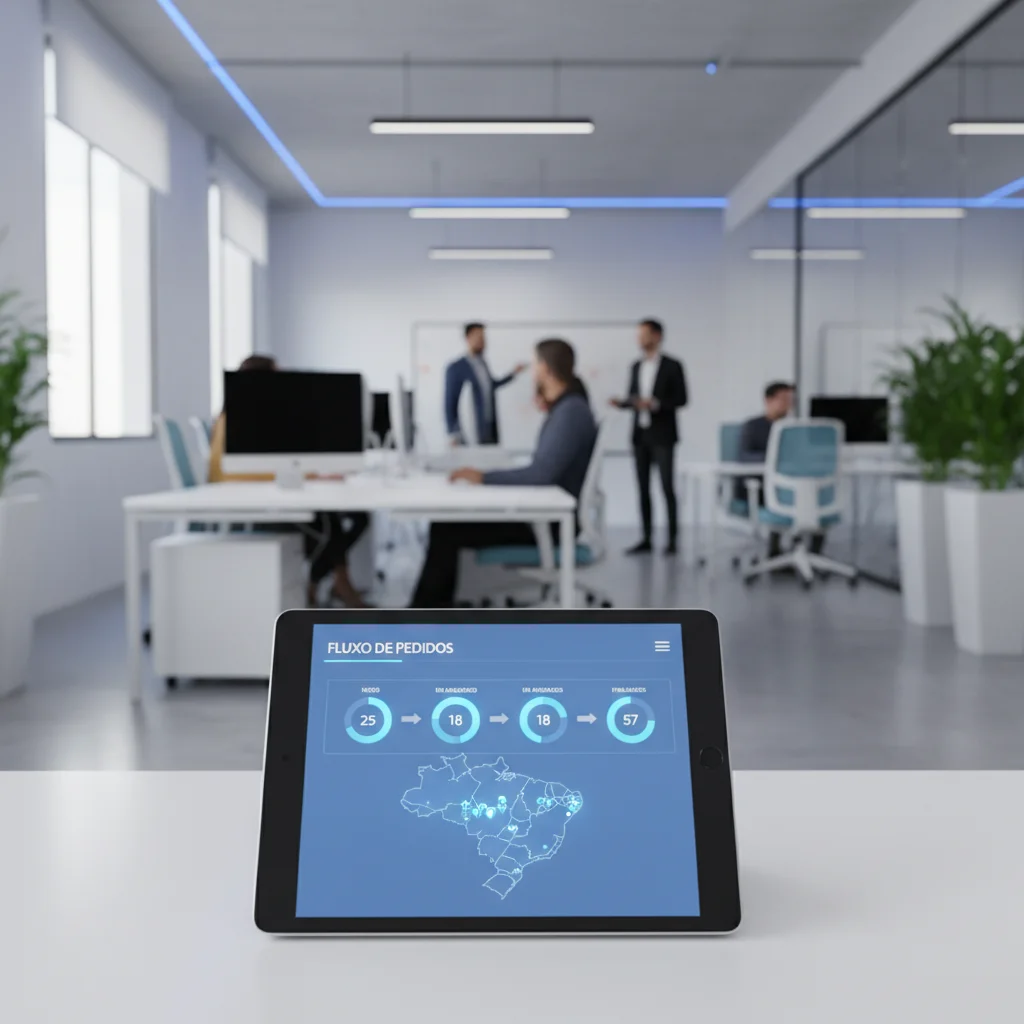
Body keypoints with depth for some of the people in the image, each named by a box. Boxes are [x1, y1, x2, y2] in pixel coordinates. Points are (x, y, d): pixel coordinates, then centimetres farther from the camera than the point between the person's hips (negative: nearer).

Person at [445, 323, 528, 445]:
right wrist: (453, 434, -7)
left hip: (489, 430, 6)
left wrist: (513, 374, 23)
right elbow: (449, 403, -6)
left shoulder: (483, 363, 10)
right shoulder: (456, 368, -8)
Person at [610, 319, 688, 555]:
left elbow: (681, 399, -8)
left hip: (662, 435, -5)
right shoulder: (636, 366, 13)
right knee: (643, 488, 5)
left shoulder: (672, 366, -4)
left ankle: (673, 538, 0)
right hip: (640, 435, 5)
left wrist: (655, 403, -21)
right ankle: (646, 538, 9)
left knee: (667, 487, -6)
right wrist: (621, 402, -6)